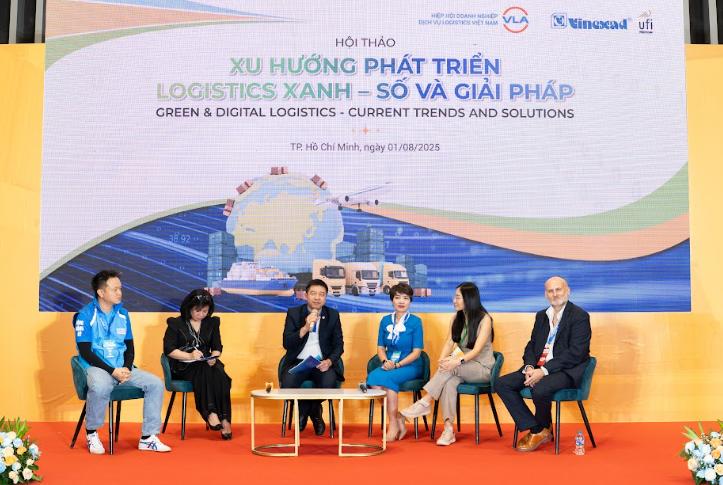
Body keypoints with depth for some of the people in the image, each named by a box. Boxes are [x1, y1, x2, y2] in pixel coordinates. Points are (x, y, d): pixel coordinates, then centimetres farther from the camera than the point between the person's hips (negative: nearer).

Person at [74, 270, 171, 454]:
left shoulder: (123, 314, 11)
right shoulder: (86, 315, -6)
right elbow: (85, 351, -11)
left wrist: (127, 368, -6)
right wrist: (112, 371, -18)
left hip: (122, 368, 6)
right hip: (96, 368, -6)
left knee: (155, 383, -13)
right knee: (100, 387, -39)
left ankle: (147, 438, -6)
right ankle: (91, 433, -12)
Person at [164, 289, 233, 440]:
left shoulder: (212, 323, 16)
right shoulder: (176, 323, 5)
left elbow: (217, 347, 13)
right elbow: (168, 349, -3)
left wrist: (213, 358, -10)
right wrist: (190, 356, -17)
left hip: (207, 365, 3)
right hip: (183, 367, -3)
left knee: (220, 375, -32)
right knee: (204, 371, -36)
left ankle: (225, 420, -34)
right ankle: (211, 414, -37)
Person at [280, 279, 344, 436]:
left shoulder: (333, 315, 7)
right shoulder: (293, 313, 2)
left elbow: (339, 345, 5)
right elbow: (286, 343, -7)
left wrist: (329, 361, -15)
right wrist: (305, 328, -22)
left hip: (322, 363, 1)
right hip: (298, 362, 0)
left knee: (329, 383, -31)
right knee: (287, 383, -30)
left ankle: (313, 409, 6)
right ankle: (304, 409, 7)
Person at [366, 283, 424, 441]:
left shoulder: (415, 321, 0)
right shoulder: (385, 320, 12)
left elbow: (417, 351, -5)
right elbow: (380, 348, 12)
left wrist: (397, 364, -16)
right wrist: (385, 361, -10)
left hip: (410, 366, -4)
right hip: (389, 365, 4)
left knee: (387, 378, -34)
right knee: (372, 378, -29)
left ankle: (393, 425, -20)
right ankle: (399, 421, -16)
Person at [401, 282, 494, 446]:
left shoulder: (484, 319, -10)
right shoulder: (457, 318, 10)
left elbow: (477, 350, -20)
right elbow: (449, 342, -1)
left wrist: (458, 361, -36)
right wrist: (442, 360, -21)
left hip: (483, 368, -4)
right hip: (463, 368, 4)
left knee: (451, 368, -34)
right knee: (449, 382, -31)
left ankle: (425, 402, -29)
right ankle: (448, 429, -36)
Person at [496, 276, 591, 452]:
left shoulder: (580, 316, -6)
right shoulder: (541, 316, 17)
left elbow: (575, 353, -16)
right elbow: (531, 345, 16)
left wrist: (544, 370, -21)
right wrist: (530, 366, -8)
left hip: (567, 371, -7)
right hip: (539, 368, 7)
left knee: (540, 389, -35)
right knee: (502, 383, -11)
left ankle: (540, 430, -4)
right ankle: (534, 429, -6)